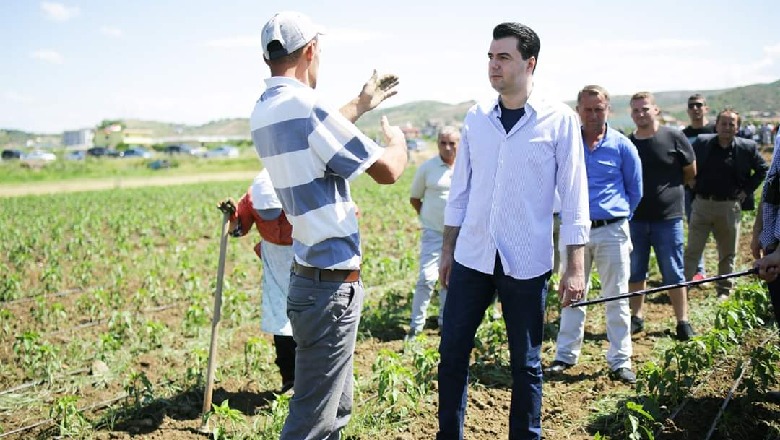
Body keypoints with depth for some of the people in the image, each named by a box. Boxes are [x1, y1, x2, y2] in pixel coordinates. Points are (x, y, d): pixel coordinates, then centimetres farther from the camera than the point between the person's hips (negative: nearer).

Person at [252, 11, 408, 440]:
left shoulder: (264, 111, 8)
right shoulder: (305, 106, -20)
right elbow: (386, 170, -14)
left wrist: (361, 104, 40)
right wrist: (396, 138, 8)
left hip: (309, 274, 10)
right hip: (332, 285, -10)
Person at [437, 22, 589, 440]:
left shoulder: (559, 120, -6)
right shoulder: (476, 117, 4)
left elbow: (574, 197, -5)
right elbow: (460, 189, 10)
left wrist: (575, 267, -7)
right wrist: (447, 250, 11)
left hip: (526, 264, -3)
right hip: (471, 258, 3)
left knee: (526, 363, 9)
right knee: (452, 353, 9)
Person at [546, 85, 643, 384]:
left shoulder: (622, 146, -1)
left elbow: (635, 190, 10)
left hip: (612, 231, -1)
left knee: (616, 298, 5)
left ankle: (620, 361, 13)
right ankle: (566, 355, 20)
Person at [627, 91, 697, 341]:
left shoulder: (674, 138, -6)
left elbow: (690, 173, 5)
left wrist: (667, 187, 11)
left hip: (667, 218, -3)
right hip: (634, 219, 3)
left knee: (673, 274, 5)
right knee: (635, 272, 12)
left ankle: (683, 322, 16)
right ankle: (636, 317, 25)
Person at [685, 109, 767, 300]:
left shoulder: (747, 148, 0)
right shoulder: (701, 144, 1)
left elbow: (762, 169, 10)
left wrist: (747, 190, 2)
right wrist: (691, 182, 5)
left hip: (730, 207, 0)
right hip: (702, 204, 0)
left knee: (728, 253, 10)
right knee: (692, 250, 1)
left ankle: (724, 290, 22)